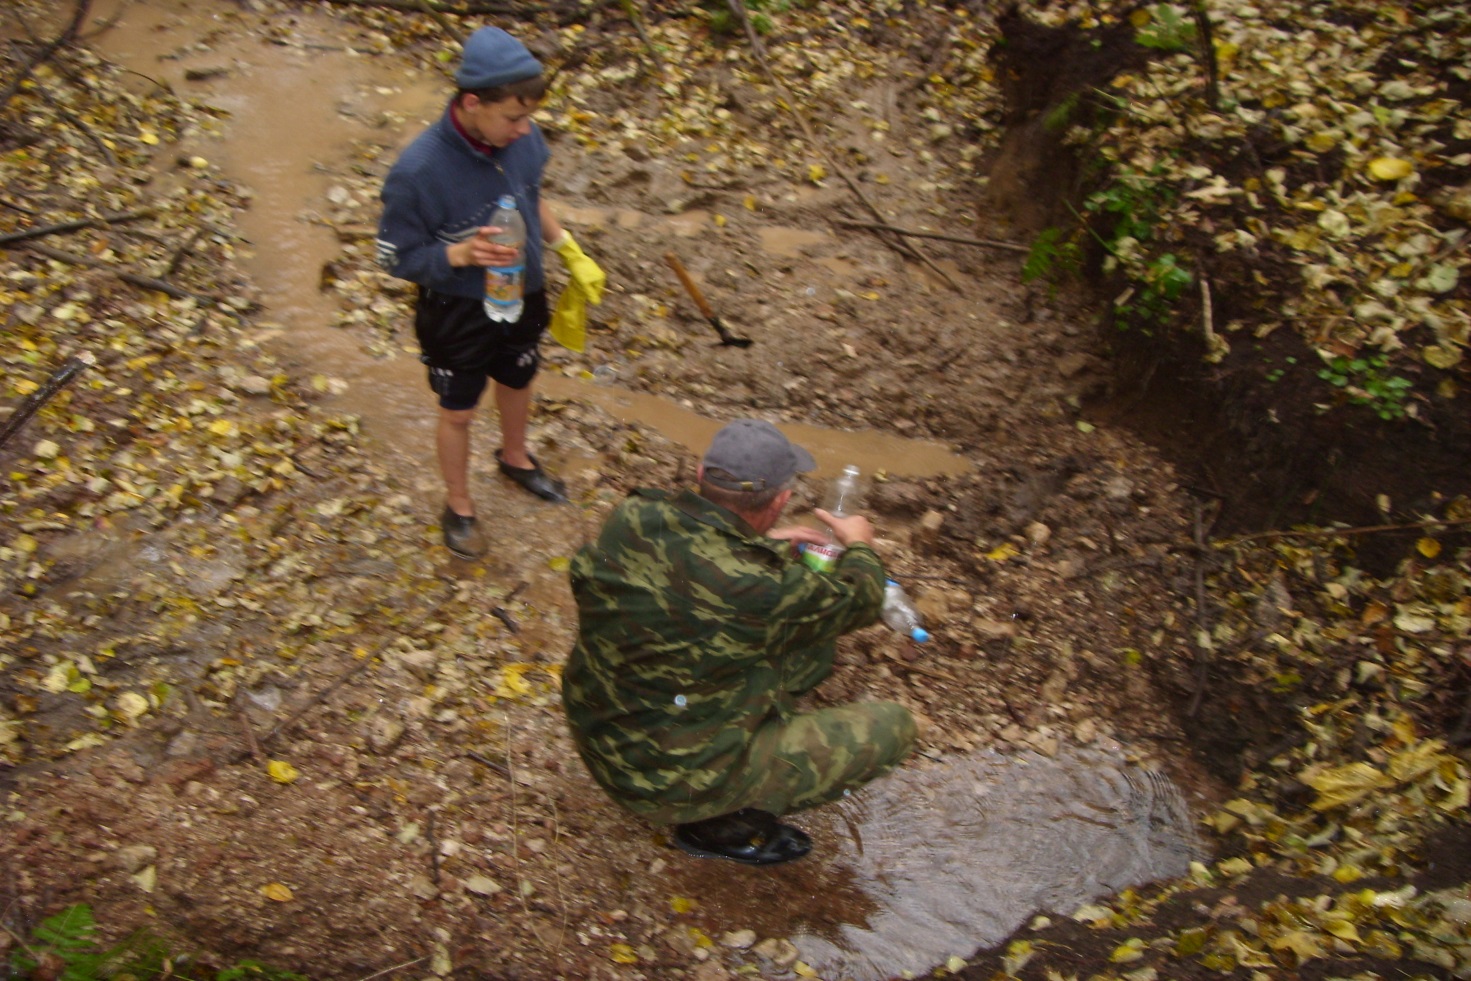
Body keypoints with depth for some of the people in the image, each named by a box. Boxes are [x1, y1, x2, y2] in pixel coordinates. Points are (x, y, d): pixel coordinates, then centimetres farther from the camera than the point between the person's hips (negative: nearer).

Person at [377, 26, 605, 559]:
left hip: (523, 297, 5)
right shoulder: (418, 171, -31)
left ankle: (515, 458, 60)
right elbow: (397, 257, -20)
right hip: (458, 314, -5)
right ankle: (458, 506, 43)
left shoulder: (523, 138, -17)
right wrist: (463, 254, -36)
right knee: (458, 413, 17)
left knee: (517, 385, 29)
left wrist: (572, 255, 7)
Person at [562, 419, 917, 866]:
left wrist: (765, 546, 19)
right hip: (672, 783, -7)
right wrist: (859, 547, 15)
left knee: (811, 643, 14)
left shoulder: (633, 517, -11)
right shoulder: (761, 588, -29)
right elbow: (856, 601, -6)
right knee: (891, 725, -2)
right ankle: (721, 822, 3)